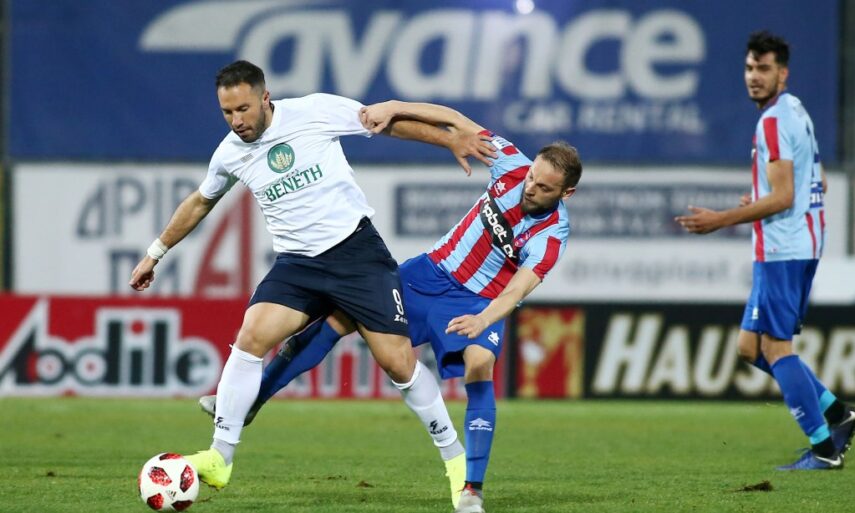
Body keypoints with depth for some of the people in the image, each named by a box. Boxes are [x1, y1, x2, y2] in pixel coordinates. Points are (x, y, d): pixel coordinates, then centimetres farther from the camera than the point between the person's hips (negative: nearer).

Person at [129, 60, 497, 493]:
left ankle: (454, 455, 12)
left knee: (398, 361, -7)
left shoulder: (315, 112, -10)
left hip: (356, 250, -3)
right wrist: (155, 253, 27)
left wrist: (452, 141, -4)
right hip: (297, 263, 3)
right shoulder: (229, 154, 2)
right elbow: (199, 203, 22)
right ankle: (219, 458, -15)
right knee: (250, 337, -20)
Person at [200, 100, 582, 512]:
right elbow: (457, 122, -9)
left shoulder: (551, 235, -24)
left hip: (479, 303, -4)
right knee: (339, 316, -2)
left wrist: (483, 321, -56)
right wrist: (394, 109, -21)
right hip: (431, 272, 5)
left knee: (480, 364, -33)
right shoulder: (513, 166, -14)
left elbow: (516, 290, -37)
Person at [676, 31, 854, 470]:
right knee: (751, 346, 13)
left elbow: (782, 197, -20)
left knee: (775, 346, -6)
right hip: (800, 243, 10)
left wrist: (721, 220, -18)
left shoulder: (774, 120, -15)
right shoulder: (796, 112, 16)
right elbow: (817, 181, 25)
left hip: (781, 248, -10)